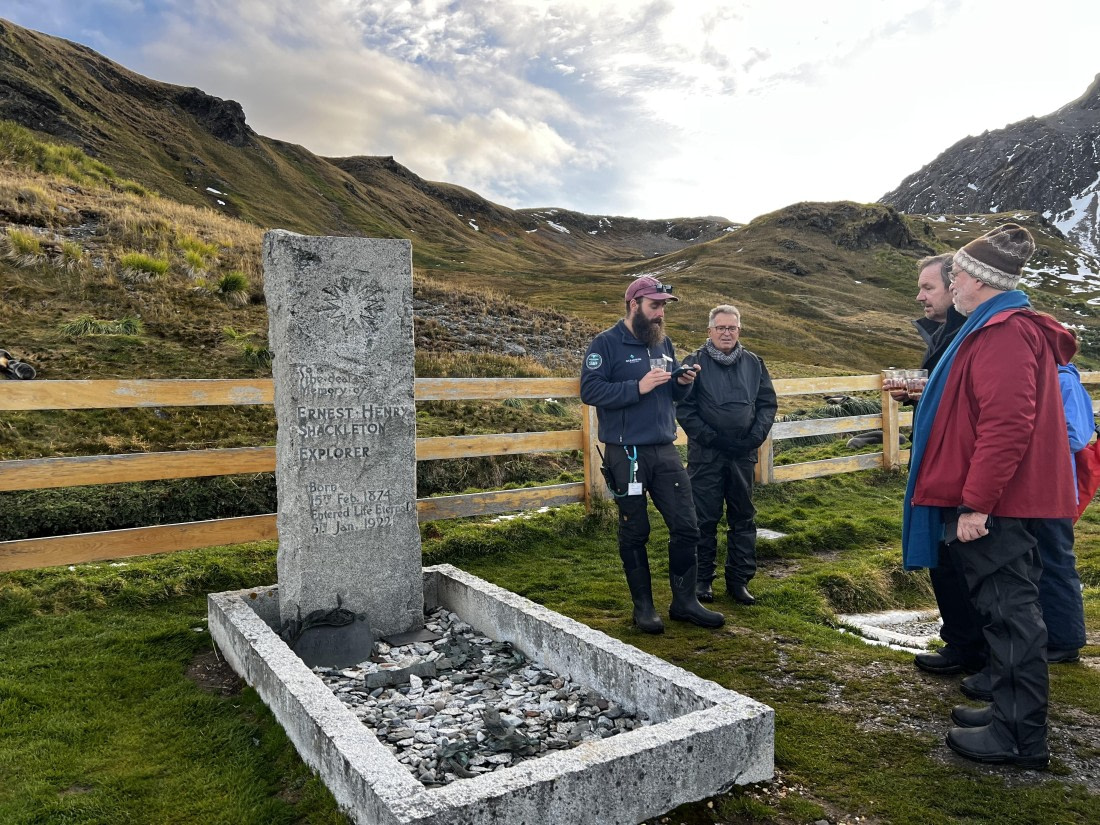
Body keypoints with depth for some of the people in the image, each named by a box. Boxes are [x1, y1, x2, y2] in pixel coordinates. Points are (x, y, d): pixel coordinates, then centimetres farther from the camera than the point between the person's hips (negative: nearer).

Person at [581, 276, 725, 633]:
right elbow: (589, 390, -18)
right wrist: (639, 387, -22)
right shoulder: (606, 344, -7)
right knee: (634, 533, 6)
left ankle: (685, 601, 20)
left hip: (665, 451, 6)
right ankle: (643, 606, 21)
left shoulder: (664, 344, 13)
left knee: (686, 527, 6)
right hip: (626, 454, -6)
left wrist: (683, 383, -2)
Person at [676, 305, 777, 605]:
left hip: (743, 455, 4)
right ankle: (702, 579, 15)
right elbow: (684, 408, -8)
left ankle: (739, 580, 21)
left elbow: (768, 403, 10)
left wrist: (755, 436, -4)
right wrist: (710, 437, -14)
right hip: (706, 455, -4)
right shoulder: (695, 362, -3)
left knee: (743, 518, 10)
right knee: (705, 519, 2)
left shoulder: (753, 363, 8)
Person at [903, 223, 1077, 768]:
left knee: (1007, 610, -3)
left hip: (997, 503, -11)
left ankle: (1021, 737, 8)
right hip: (1007, 500, 11)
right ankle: (1012, 711, 30)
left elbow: (1007, 426, -26)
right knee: (1009, 606, 17)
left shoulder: (1004, 333, -18)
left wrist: (975, 502, -25)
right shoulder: (1007, 328, 16)